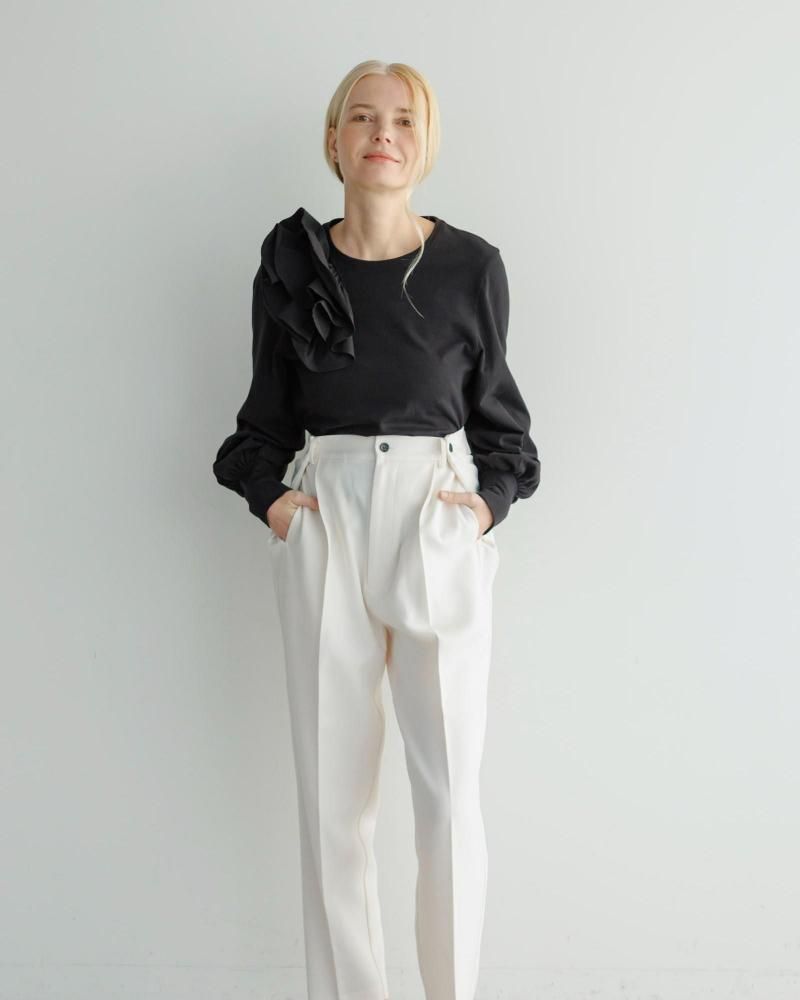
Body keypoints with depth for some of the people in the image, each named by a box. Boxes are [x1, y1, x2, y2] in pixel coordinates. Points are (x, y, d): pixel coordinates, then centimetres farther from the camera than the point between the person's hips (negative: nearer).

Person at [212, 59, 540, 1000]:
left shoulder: (471, 265, 2)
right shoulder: (291, 261, 6)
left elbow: (497, 409, 10)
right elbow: (267, 409, 13)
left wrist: (491, 499, -5)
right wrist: (267, 494, -2)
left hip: (441, 525, -1)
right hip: (323, 523, 1)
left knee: (449, 786, -1)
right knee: (331, 784, 5)